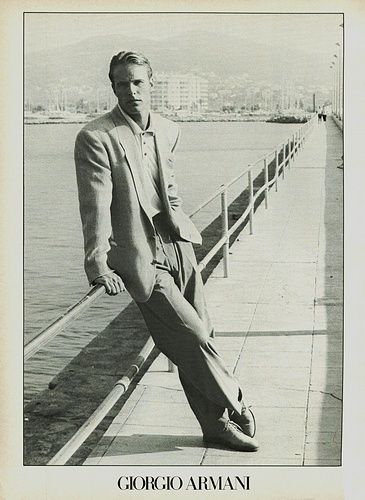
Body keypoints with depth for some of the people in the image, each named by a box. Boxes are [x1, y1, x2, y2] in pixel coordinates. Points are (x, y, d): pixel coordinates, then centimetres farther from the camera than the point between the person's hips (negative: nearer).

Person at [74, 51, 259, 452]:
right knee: (191, 338, -6)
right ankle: (235, 407, 16)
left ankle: (217, 424, 26)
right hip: (139, 256, -6)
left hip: (176, 244, 6)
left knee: (200, 337, 10)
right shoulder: (95, 138, -12)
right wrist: (99, 267, -20)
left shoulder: (167, 130, 9)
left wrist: (180, 225, 14)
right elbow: (95, 207, -16)